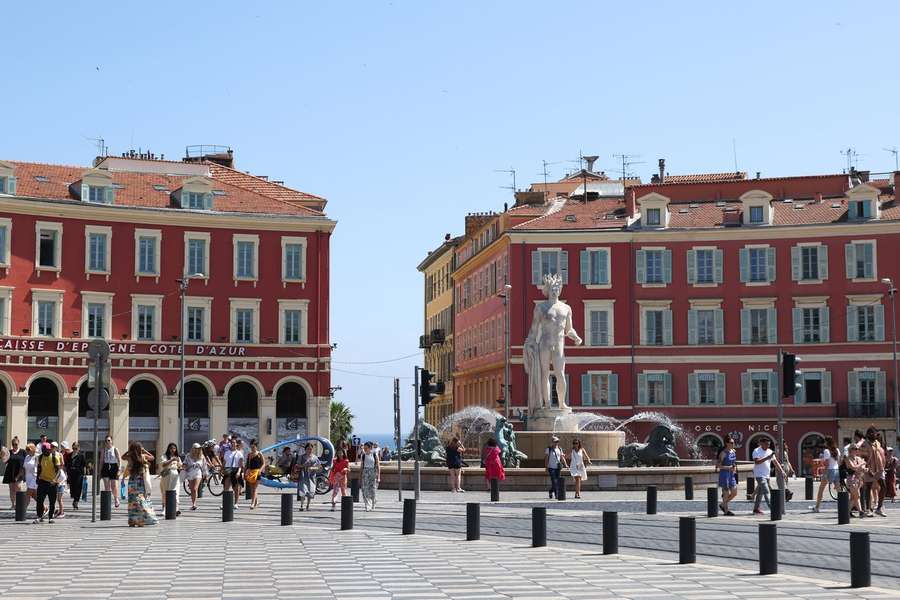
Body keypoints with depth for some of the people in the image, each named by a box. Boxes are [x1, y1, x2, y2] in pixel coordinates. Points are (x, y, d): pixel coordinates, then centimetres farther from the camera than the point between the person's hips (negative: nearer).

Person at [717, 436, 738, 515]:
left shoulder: (733, 451, 8)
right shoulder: (723, 453, -13)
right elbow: (718, 465, -16)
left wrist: (734, 468, 5)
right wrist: (728, 468, -22)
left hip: (732, 474, 8)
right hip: (724, 474, -8)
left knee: (734, 492, 9)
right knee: (726, 493, -2)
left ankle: (723, 505, 26)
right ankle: (726, 511, 8)